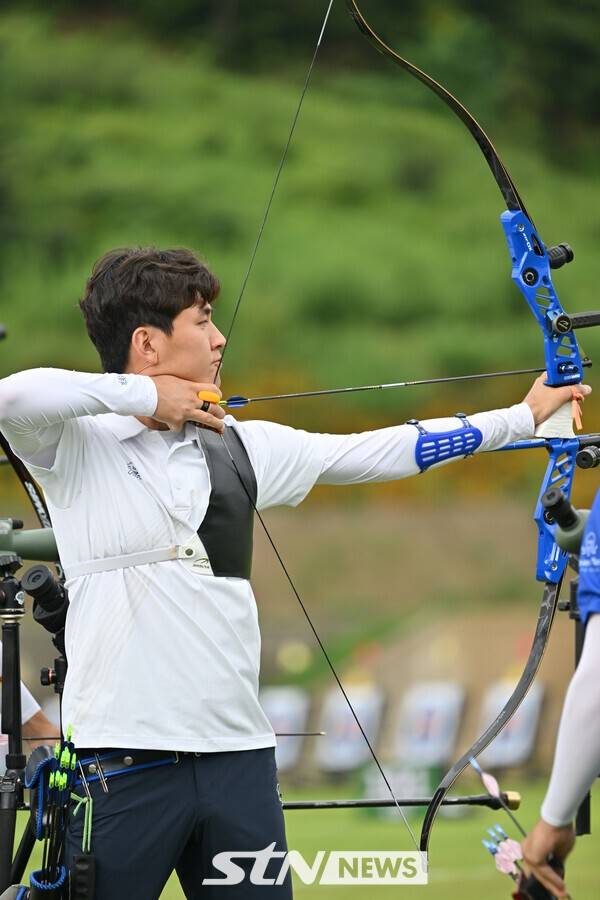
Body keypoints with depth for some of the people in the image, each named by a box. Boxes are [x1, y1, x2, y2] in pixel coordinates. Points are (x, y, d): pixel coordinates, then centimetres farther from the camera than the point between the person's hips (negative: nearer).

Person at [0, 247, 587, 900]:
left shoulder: (237, 447, 14)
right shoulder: (77, 444, -3)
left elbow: (372, 453, 20)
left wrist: (522, 418, 24)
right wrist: (142, 394, -13)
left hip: (240, 754, 5)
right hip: (123, 764, -5)